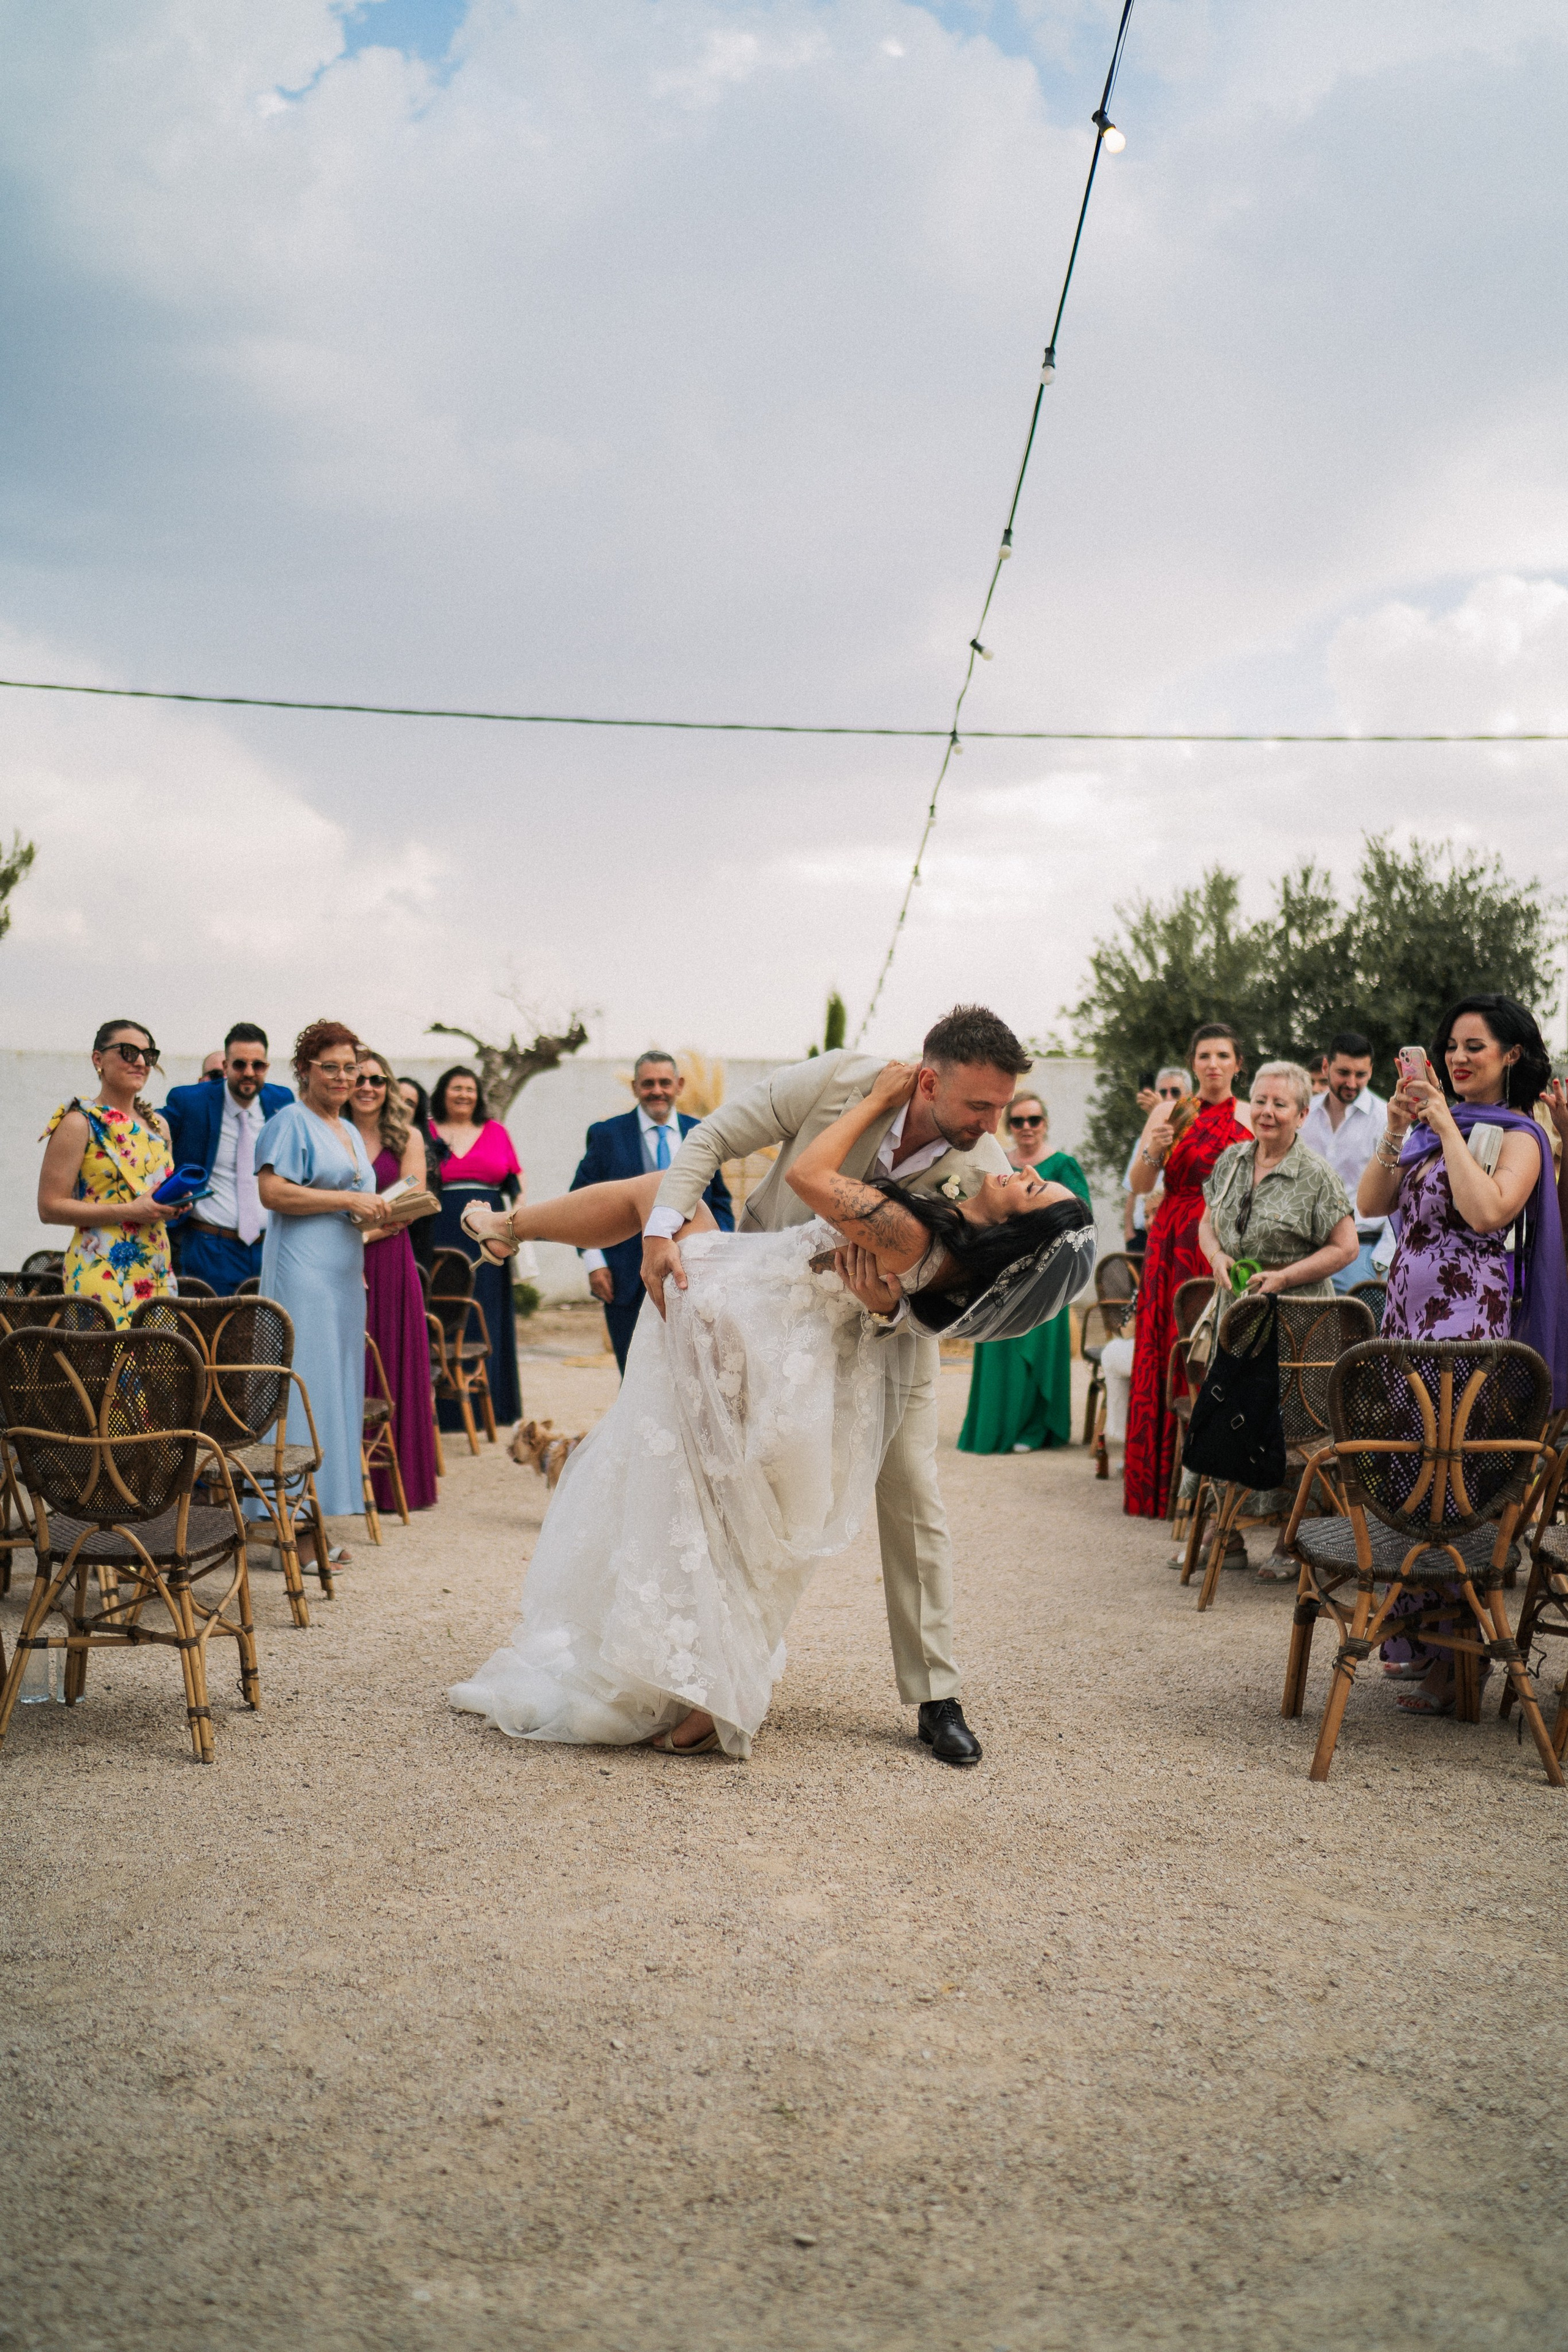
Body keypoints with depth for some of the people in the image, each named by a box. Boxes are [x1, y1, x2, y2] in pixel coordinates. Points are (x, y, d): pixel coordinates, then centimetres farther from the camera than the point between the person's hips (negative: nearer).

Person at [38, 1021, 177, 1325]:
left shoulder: (157, 1125, 17)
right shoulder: (80, 1123, -3)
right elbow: (49, 1208, -10)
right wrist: (129, 1211, -16)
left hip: (157, 1273, 6)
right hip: (102, 1274, -6)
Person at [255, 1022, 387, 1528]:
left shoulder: (350, 1132, 22)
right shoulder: (291, 1122, -5)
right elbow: (272, 1192, -18)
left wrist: (381, 1212, 11)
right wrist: (347, 1200, -17)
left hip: (342, 1277, 9)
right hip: (302, 1274, -9)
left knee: (337, 1389, 7)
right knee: (304, 1391, -10)